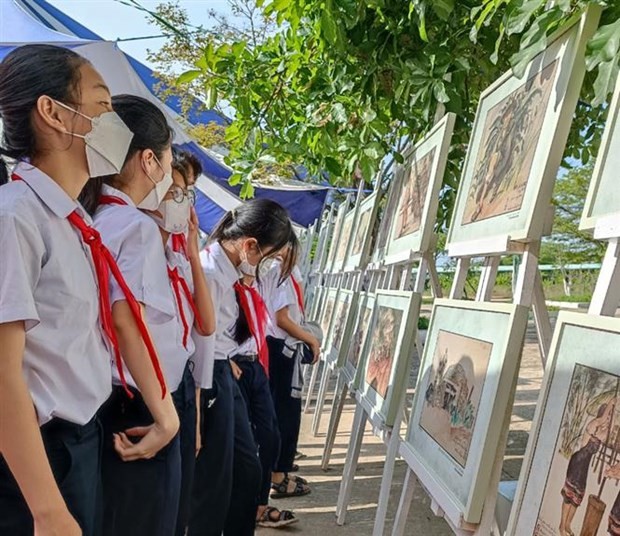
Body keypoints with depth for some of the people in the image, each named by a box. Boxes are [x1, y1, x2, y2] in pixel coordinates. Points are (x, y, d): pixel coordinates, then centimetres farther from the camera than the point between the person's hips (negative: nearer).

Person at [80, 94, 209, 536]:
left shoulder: (94, 221, 9)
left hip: (105, 402, 9)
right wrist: (161, 410, -18)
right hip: (139, 410, -9)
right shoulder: (139, 226, -16)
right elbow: (130, 322, -24)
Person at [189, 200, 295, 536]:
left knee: (247, 469, 20)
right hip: (207, 380, -10)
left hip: (224, 375, 10)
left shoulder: (227, 268, 5)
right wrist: (195, 420, -17)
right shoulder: (208, 273, -23)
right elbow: (199, 348, -22)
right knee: (212, 482, 5)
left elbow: (221, 337, 6)